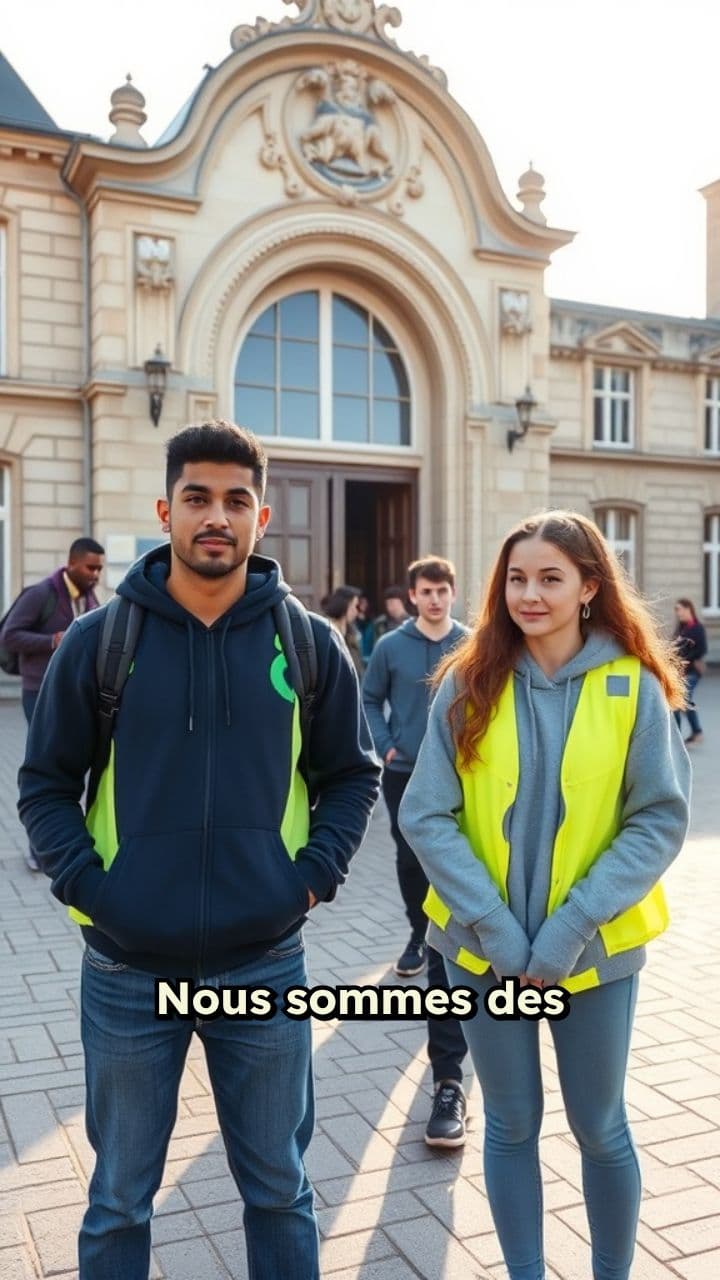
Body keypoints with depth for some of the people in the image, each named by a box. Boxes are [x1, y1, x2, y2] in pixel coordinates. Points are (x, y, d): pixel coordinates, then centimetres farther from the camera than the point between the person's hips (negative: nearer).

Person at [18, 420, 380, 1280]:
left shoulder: (307, 642, -2)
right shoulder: (98, 639, -5)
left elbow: (352, 775, 6)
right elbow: (45, 783, 1)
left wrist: (317, 873, -6)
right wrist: (83, 882, -11)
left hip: (265, 965, 1)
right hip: (128, 969, 0)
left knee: (279, 1188, 19)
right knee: (119, 1198, 18)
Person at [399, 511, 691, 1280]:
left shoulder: (634, 687, -7)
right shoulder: (469, 684, -5)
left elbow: (660, 820, -8)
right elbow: (426, 817, -6)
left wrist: (574, 925, -15)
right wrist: (492, 924, -14)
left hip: (596, 949, -1)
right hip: (485, 946, 1)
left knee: (600, 1128, 14)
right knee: (511, 1124, 15)